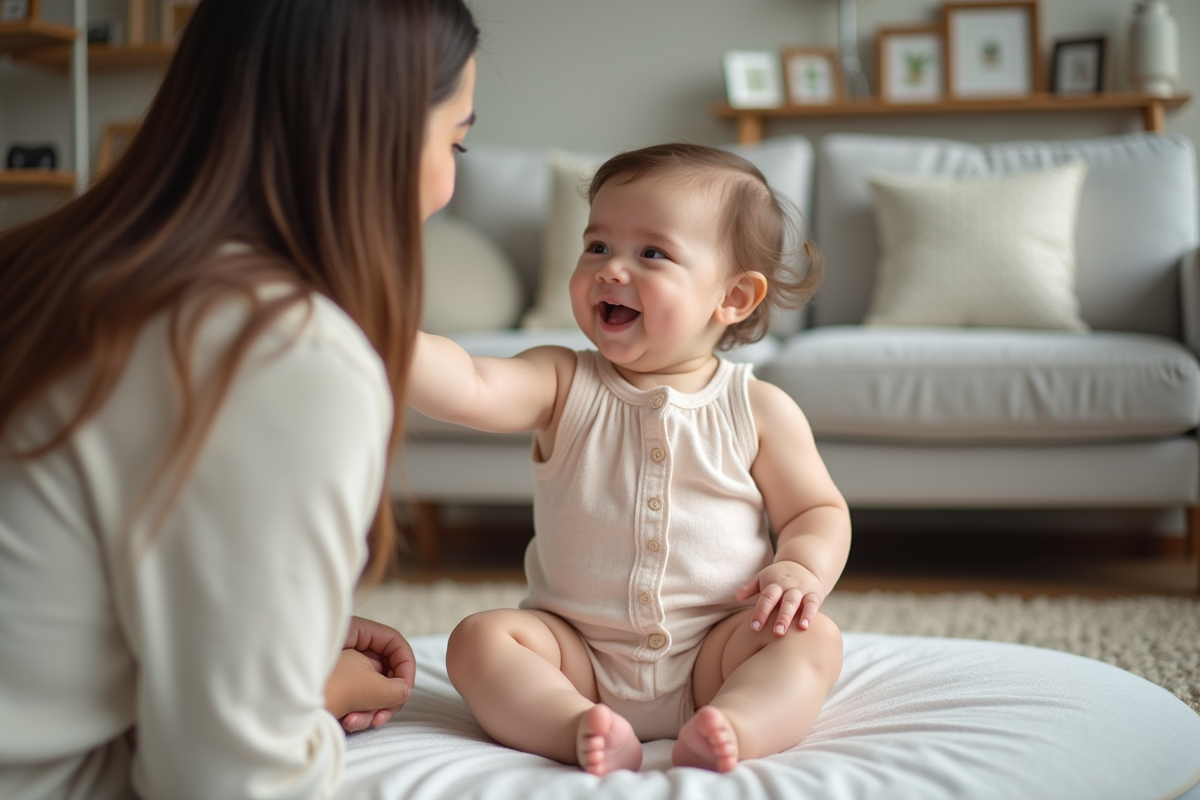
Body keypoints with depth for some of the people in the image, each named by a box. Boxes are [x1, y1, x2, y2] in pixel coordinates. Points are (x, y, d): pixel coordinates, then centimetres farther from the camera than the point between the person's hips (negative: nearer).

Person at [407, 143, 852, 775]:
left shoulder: (759, 411, 1)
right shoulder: (562, 385, -1)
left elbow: (818, 510, 8)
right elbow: (467, 388, -19)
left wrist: (802, 567, -14)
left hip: (712, 653, 0)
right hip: (578, 652, 1)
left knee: (813, 637, -24)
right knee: (479, 638, -20)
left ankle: (733, 730, -45)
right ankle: (582, 730, -37)